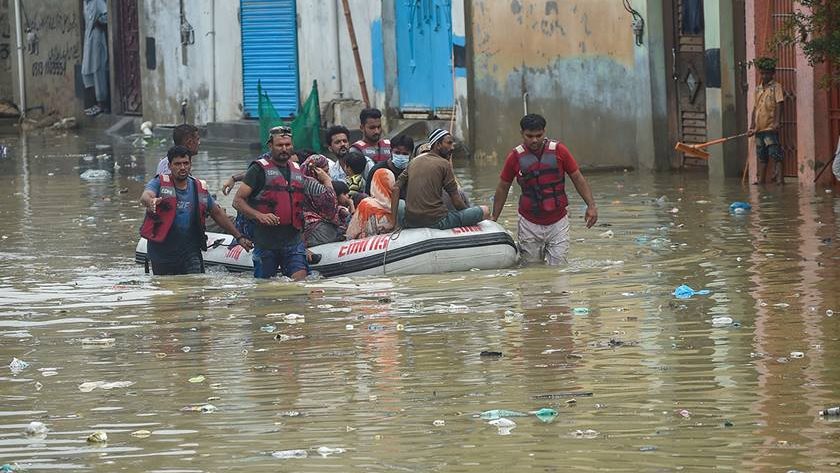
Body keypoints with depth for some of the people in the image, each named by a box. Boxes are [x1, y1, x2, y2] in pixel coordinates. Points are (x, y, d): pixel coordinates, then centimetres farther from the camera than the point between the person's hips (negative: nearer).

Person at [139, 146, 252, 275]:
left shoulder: (200, 189, 9)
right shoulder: (159, 183, -2)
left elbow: (217, 213, 20)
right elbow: (145, 197, -23)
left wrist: (239, 237, 20)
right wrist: (151, 201, -49)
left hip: (190, 252, 2)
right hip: (162, 252, -2)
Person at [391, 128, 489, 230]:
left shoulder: (413, 162, 16)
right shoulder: (444, 164, -2)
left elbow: (395, 189, 8)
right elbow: (456, 201, -3)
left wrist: (393, 221, 7)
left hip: (411, 222, 6)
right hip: (436, 221, -6)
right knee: (484, 211, 1)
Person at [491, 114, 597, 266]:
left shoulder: (559, 151, -3)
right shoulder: (515, 157, -2)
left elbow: (578, 178, 4)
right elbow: (503, 188, 9)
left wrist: (591, 205, -5)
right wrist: (494, 218, 11)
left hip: (558, 223, 0)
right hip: (529, 224, 0)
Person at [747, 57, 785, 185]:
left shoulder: (776, 87, -2)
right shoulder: (758, 89, 17)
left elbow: (779, 105, -11)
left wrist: (777, 122, -23)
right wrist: (752, 127, 13)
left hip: (771, 128, -7)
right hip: (759, 129, 7)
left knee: (776, 155, -11)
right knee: (761, 156, 12)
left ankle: (779, 178, -13)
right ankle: (761, 180, 17)